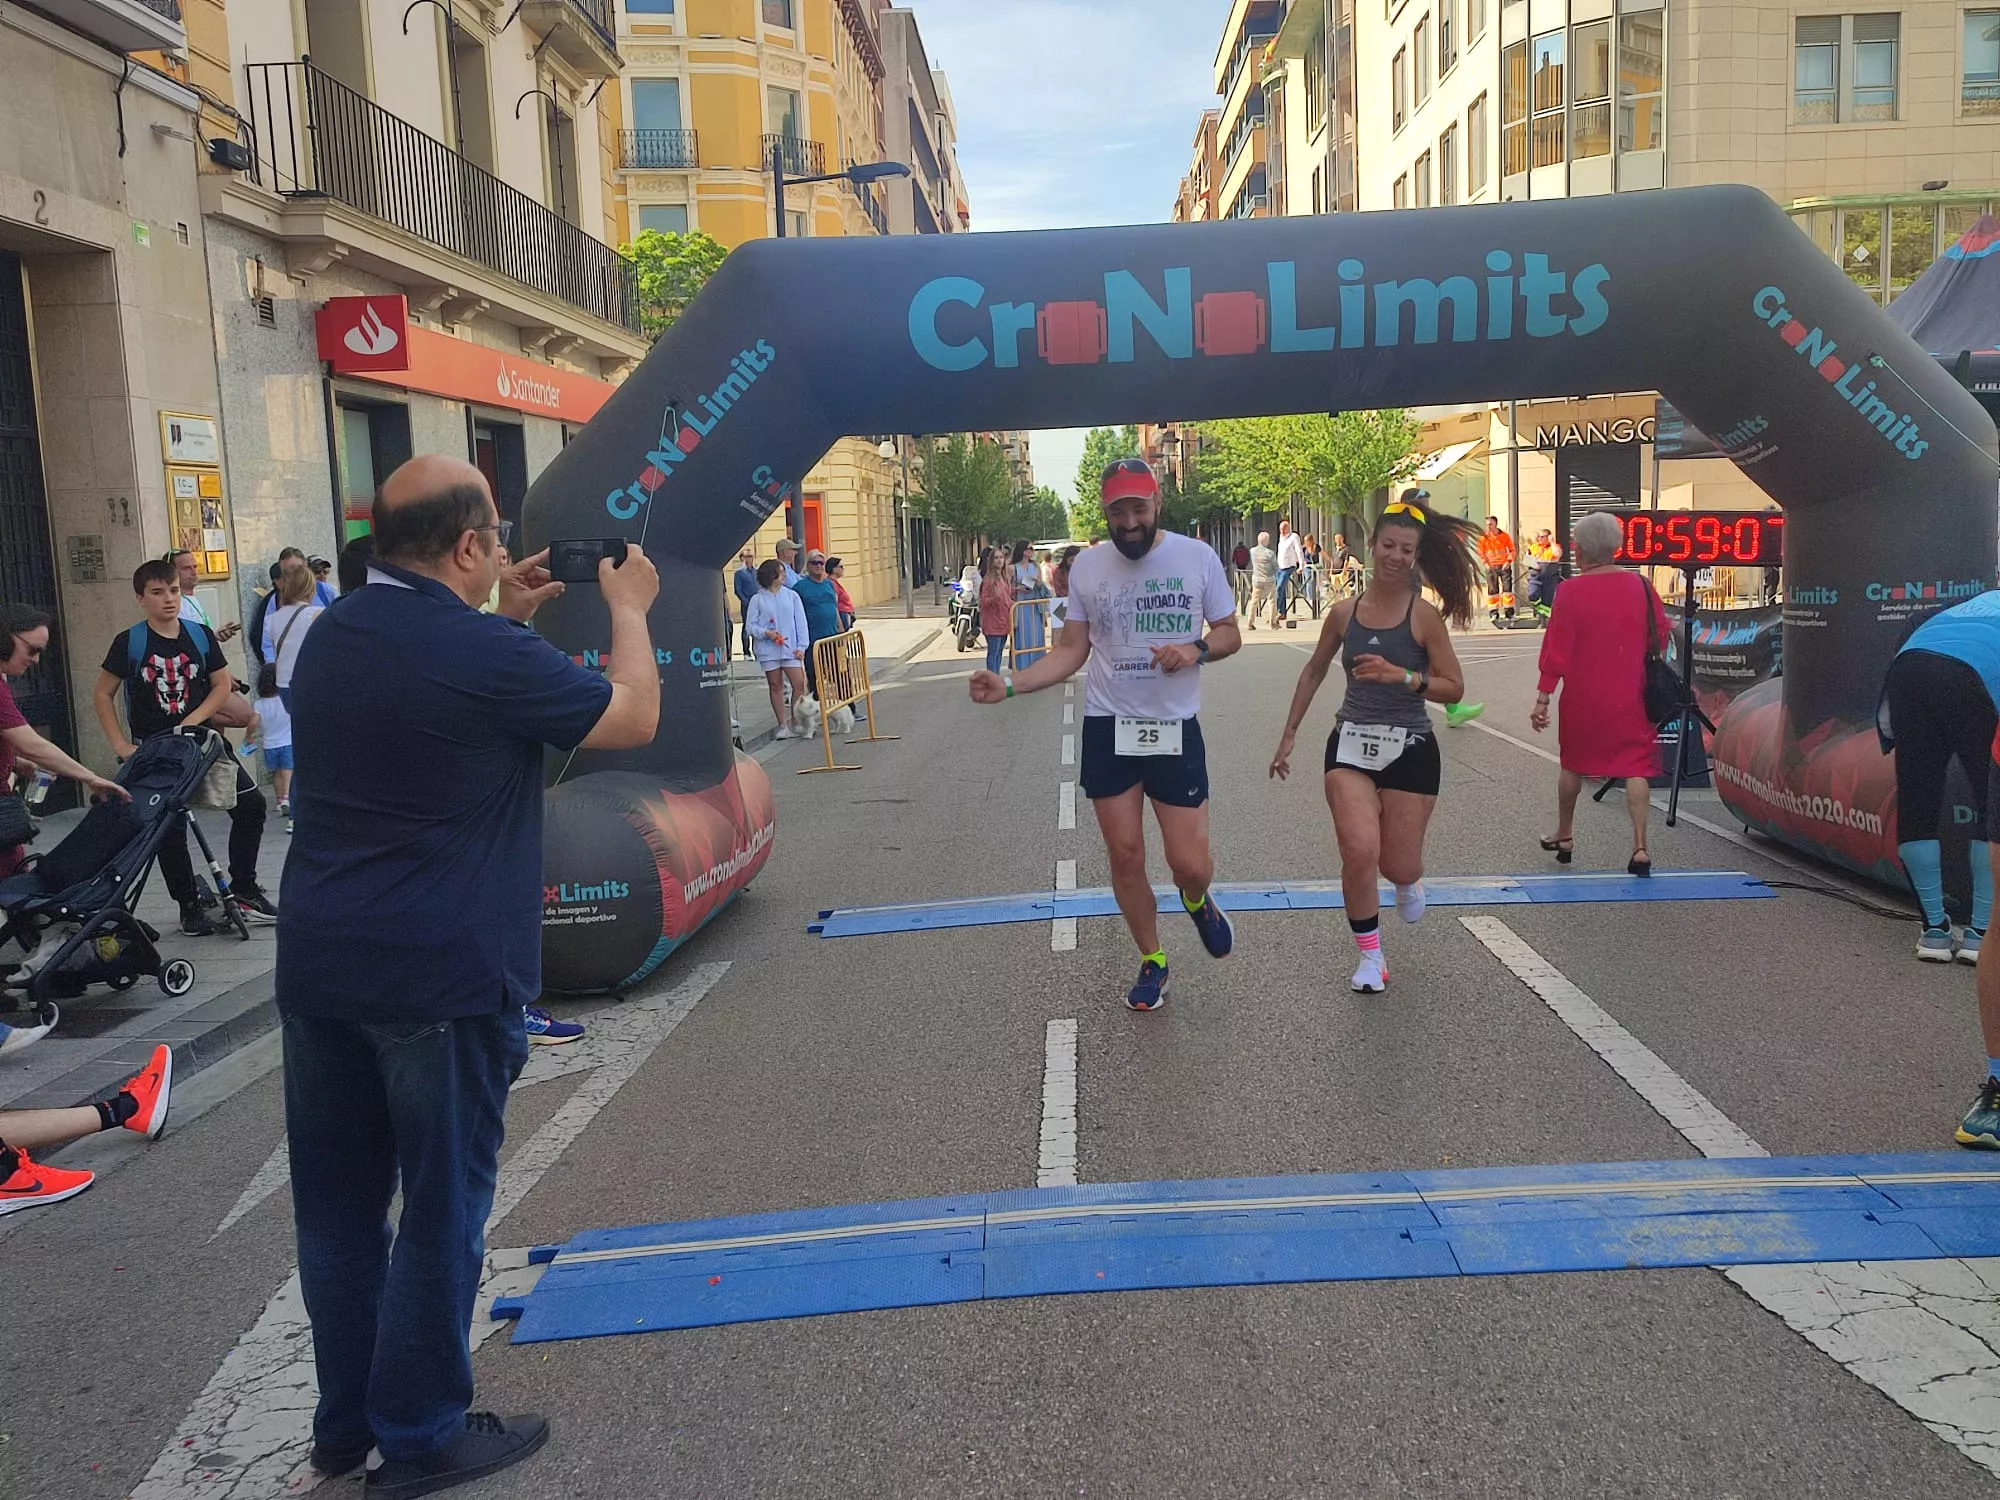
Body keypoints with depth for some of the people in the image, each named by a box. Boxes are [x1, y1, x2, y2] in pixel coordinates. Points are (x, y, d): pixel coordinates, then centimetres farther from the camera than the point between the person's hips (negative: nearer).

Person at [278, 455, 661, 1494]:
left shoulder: (329, 636, 6)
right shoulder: (489, 657, -17)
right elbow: (634, 719, -4)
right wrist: (628, 608, 9)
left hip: (318, 966, 8)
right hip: (442, 978, -7)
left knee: (337, 1202, 17)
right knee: (442, 1208, 8)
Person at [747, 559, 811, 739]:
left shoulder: (792, 596, 6)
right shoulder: (757, 600, 2)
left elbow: (800, 623, 6)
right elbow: (751, 626, 2)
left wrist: (801, 647, -2)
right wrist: (766, 633, -17)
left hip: (790, 648, 1)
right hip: (768, 649, -1)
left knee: (799, 684, -9)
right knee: (775, 687, 5)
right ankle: (783, 725, 13)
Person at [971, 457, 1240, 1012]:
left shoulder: (1197, 557, -5)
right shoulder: (1087, 566, 0)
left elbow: (1230, 635, 4)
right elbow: (1071, 651, 4)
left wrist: (1196, 649, -19)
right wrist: (1009, 684, -10)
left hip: (1175, 728, -1)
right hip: (1108, 729, 2)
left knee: (1191, 864, -3)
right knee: (1125, 856, 7)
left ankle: (1196, 900, 35)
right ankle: (1151, 961, 28)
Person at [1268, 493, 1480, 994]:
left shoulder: (1424, 616, -8)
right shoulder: (1344, 613, 0)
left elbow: (1454, 688, -6)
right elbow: (1313, 673, 15)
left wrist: (1401, 676, -21)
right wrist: (1289, 735, 16)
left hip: (1410, 748, -1)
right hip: (1352, 745, 1)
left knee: (1398, 865, 5)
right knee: (1359, 853, -15)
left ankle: (1407, 879, 47)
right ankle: (1370, 956, 6)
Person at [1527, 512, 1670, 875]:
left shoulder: (1571, 591, -12)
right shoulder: (1640, 585, -2)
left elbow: (1556, 649, -11)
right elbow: (1660, 637, 7)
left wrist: (1542, 698, -7)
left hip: (1583, 698, -1)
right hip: (1632, 697, 1)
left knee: (1573, 764, 17)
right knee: (1636, 767, 3)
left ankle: (1563, 836, 30)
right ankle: (1640, 846, -7)